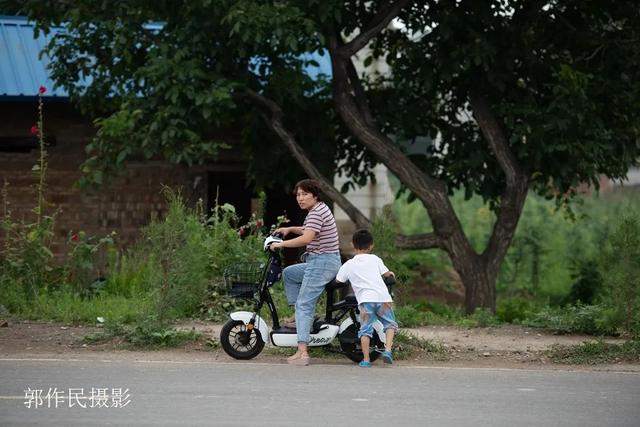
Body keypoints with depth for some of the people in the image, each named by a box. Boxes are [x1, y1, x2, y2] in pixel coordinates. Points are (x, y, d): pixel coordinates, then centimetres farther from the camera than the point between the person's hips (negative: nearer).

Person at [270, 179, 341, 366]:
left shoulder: (317, 213, -15)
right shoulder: (320, 208, 17)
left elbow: (306, 238, -28)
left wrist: (281, 244, -18)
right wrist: (289, 229, 23)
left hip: (321, 262, -11)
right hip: (322, 261, 11)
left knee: (304, 304, -13)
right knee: (289, 273, 27)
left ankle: (302, 352, -21)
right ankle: (303, 318, 19)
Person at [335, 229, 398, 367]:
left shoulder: (348, 265, 14)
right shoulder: (375, 259, 16)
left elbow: (338, 281, 13)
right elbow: (385, 273, 18)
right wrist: (391, 274, 40)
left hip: (365, 299, -1)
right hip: (382, 297, 1)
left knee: (365, 330, 4)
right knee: (390, 324, 14)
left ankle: (366, 359, -3)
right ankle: (388, 349, -5)